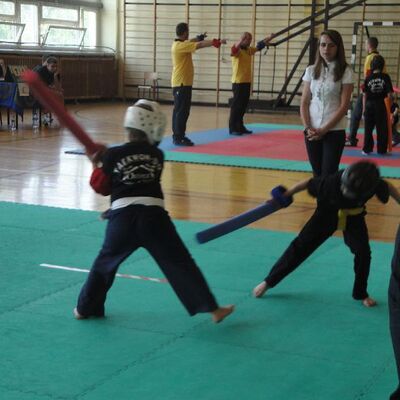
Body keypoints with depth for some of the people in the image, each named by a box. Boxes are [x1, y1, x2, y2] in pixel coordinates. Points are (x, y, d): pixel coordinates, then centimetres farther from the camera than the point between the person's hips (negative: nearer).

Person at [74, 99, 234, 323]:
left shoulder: (113, 155, 3)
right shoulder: (157, 155, 7)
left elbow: (101, 187, 11)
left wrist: (97, 165, 29)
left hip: (123, 216, 0)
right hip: (153, 215, 0)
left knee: (106, 262, 22)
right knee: (180, 263, 5)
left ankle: (86, 308, 29)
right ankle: (212, 308, 6)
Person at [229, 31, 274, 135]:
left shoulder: (249, 50, 12)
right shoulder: (237, 50, -12)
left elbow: (260, 45, 24)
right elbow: (234, 49, -36)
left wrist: (269, 37, 14)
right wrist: (242, 40, -53)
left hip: (247, 82, 8)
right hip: (238, 82, -8)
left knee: (243, 105, 12)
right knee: (236, 105, -6)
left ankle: (240, 127, 20)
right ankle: (232, 128, -3)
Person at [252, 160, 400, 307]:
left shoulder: (374, 184, -34)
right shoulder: (332, 181, -39)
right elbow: (308, 183, -23)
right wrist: (284, 196, -16)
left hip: (354, 217, 1)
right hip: (327, 214, -1)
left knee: (363, 251, -12)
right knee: (301, 246, -1)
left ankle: (361, 293, 13)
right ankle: (269, 281, 11)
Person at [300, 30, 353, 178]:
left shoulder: (345, 72, -4)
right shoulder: (311, 70, 7)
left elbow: (344, 105, -8)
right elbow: (304, 103, 7)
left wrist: (324, 130, -14)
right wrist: (308, 127, -7)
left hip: (334, 131, -3)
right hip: (312, 131, 4)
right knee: (317, 173, 9)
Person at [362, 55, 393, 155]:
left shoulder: (368, 78, -4)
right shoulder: (385, 77, -7)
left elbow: (365, 95, 0)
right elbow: (389, 93, -6)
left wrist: (364, 108, 7)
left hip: (369, 105, 1)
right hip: (381, 105, -1)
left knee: (368, 128, 9)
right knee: (382, 128, 8)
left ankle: (367, 149, 11)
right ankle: (382, 150, 12)